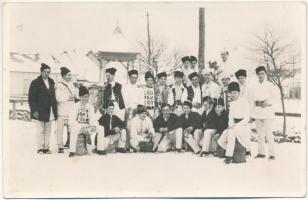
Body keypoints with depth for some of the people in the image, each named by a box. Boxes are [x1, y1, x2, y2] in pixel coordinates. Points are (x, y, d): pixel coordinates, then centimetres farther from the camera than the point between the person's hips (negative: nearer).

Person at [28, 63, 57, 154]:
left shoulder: (51, 82, 13)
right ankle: (40, 148, 6)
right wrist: (34, 110, -15)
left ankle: (46, 148, 13)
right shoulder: (35, 83, -5)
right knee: (40, 130, -2)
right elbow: (31, 98, -7)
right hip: (40, 111, -5)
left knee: (47, 130, 7)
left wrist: (55, 109, 13)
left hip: (50, 111, 5)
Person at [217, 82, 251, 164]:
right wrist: (230, 125, -7)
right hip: (234, 126, 7)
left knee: (231, 132, -38)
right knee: (221, 141, -13)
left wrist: (236, 125, -21)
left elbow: (247, 118, -11)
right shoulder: (232, 103, 14)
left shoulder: (244, 102, -6)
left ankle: (229, 156, -30)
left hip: (243, 126, -7)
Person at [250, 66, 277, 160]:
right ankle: (261, 152, 14)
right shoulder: (254, 86, 11)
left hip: (267, 111, -4)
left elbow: (275, 97, 3)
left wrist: (268, 102, -15)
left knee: (269, 133, -9)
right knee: (259, 133, 7)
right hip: (257, 112, 4)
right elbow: (252, 99, 13)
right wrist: (252, 113, 10)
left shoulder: (270, 85, 2)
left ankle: (272, 154, -6)